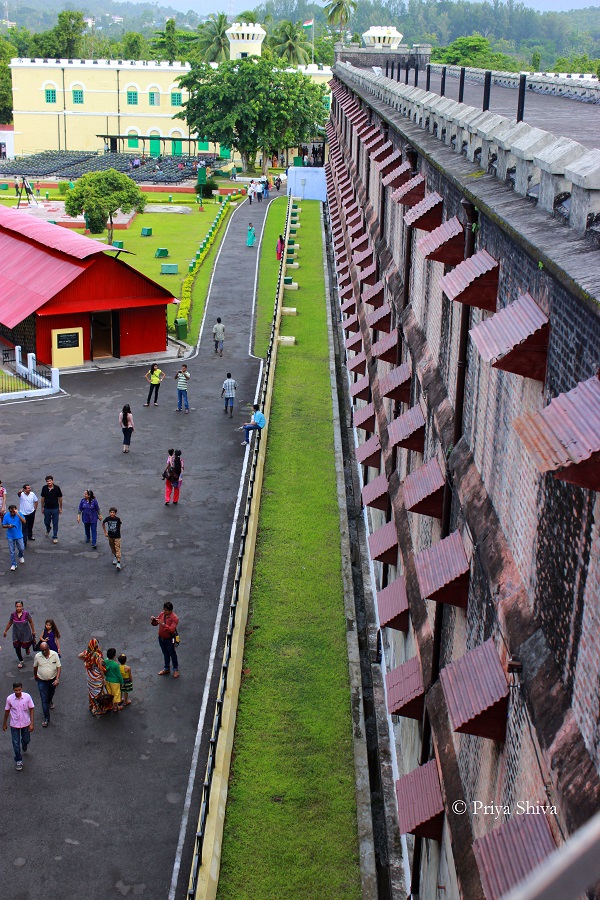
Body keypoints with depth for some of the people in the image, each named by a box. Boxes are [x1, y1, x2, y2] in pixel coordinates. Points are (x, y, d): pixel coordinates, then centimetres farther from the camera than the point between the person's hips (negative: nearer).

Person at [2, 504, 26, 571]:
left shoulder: (19, 514, -11)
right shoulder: (6, 516, -10)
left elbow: (24, 522, -25)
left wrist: (18, 515, -33)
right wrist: (8, 526, -25)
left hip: (19, 536, 0)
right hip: (10, 537, 0)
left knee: (21, 548, 3)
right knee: (12, 551, 4)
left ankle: (21, 557, 37)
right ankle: (13, 564, 15)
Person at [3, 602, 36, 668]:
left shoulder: (26, 613, -17)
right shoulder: (13, 614, -11)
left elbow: (31, 622, -4)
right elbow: (9, 623, 5)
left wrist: (33, 631, 1)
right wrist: (5, 631, 14)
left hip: (25, 633, -2)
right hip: (16, 633, 2)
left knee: (25, 645, 2)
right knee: (17, 647, 3)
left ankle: (27, 648, 43)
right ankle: (21, 661, 22)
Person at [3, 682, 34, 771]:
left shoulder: (27, 697, -19)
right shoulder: (9, 699, -18)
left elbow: (31, 709, -9)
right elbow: (7, 711, -2)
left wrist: (31, 723, -12)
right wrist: (4, 723, 8)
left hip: (26, 723, 1)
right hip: (14, 724, -1)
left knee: (26, 740, 20)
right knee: (16, 744, 5)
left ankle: (24, 745, 57)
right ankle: (18, 761, 25)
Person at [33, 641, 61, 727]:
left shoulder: (55, 654, -16)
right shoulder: (37, 656, -15)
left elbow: (58, 667, -12)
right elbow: (35, 667, 5)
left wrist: (57, 679, -20)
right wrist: (35, 675, 20)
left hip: (53, 680, 2)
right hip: (42, 681, -2)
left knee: (51, 694, 28)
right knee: (44, 700, -4)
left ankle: (50, 702, 62)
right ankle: (46, 718, 1)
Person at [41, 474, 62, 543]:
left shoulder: (57, 488, -11)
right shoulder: (44, 488, -5)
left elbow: (60, 498, -2)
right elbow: (43, 498, 6)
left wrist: (60, 508, 1)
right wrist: (42, 507, 9)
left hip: (55, 509, -2)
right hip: (47, 508, 2)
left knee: (55, 523, 3)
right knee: (46, 522, 15)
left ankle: (55, 537, 15)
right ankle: (48, 530, 48)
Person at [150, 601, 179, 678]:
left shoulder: (174, 618, -26)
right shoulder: (162, 614, -6)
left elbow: (172, 630, -34)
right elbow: (155, 623, 4)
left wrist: (163, 624, -40)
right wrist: (153, 620, -20)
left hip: (169, 640, -6)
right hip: (161, 638, 6)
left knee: (173, 655, 13)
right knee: (165, 654, 23)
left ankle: (176, 670, 30)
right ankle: (166, 669, 39)